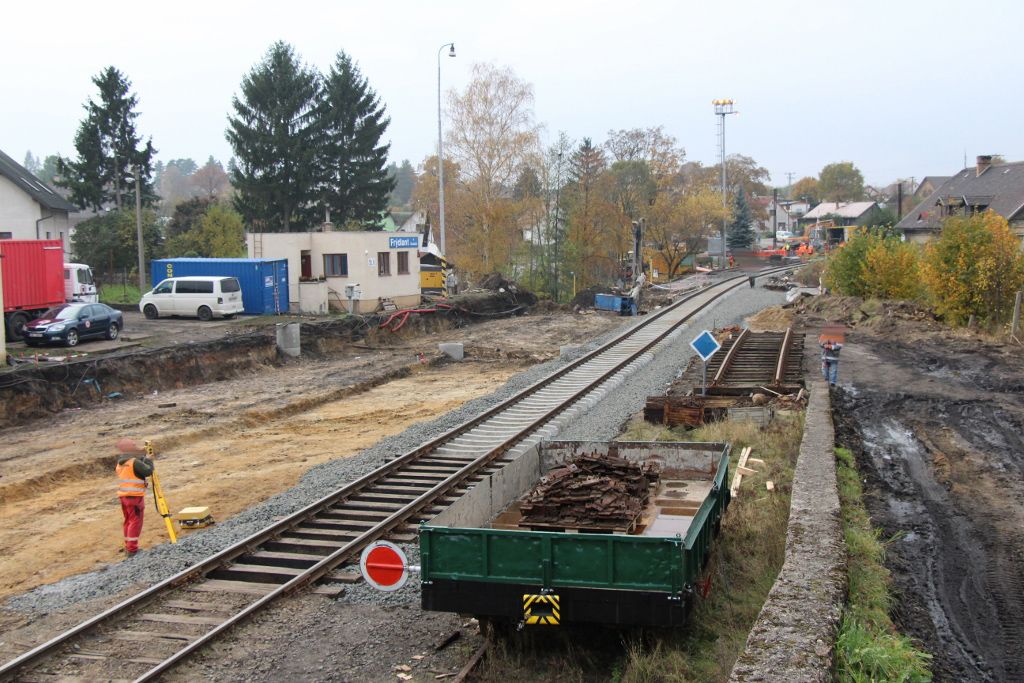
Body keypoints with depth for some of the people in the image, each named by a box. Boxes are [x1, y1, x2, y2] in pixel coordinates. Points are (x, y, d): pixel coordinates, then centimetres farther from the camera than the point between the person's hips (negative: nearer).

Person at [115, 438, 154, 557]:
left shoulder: (120, 463, 12)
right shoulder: (134, 462, -15)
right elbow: (148, 471, -17)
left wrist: (143, 460, 16)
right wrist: (148, 461, 1)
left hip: (123, 496, 8)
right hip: (135, 496, -8)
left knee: (128, 521, 16)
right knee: (135, 522, -5)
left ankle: (128, 547, 20)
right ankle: (132, 549, -7)